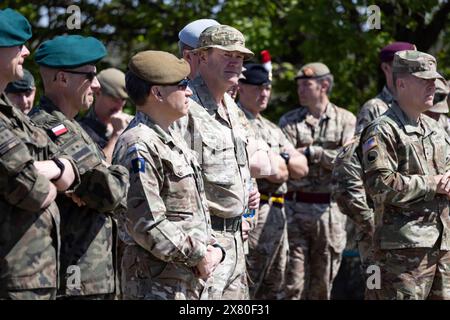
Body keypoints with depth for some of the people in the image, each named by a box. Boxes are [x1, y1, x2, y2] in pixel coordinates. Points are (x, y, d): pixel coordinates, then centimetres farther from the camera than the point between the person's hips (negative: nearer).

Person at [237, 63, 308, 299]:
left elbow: (302, 168, 13)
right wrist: (276, 163, 3)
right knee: (244, 291, -8)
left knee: (273, 292, 13)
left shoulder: (271, 129, 21)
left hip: (277, 216, 9)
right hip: (253, 214, -9)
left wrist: (281, 159, -5)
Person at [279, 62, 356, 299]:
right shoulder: (289, 121, 5)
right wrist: (329, 157, -15)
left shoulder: (346, 120, 6)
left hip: (330, 210, 1)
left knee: (323, 283, 7)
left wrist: (313, 152, -12)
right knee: (294, 282, -3)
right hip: (295, 208, -1)